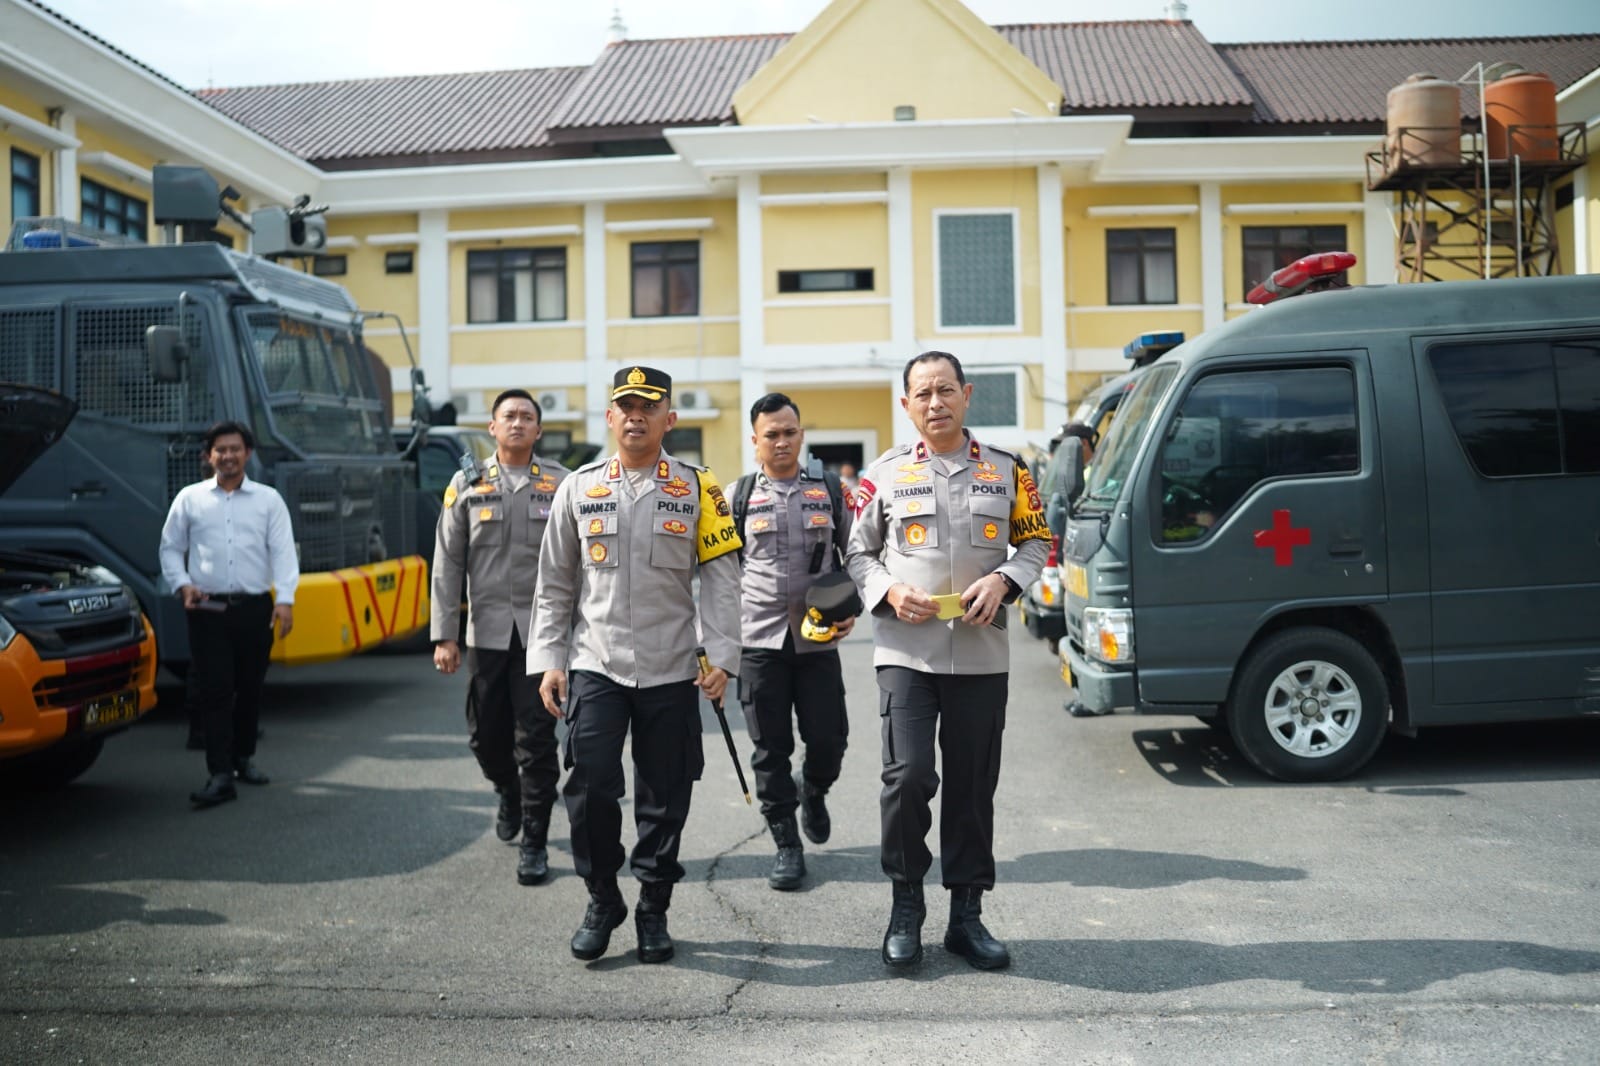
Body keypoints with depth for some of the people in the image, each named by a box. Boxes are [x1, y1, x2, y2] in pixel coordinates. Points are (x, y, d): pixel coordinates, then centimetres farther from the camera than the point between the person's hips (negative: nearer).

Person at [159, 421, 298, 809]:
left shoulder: (268, 499, 8)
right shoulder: (190, 498, 9)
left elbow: (283, 551, 0)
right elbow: (170, 548, 13)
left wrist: (285, 599, -12)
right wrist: (183, 585, -5)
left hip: (255, 607, 1)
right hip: (208, 609, -1)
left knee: (250, 688, 9)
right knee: (214, 690, -7)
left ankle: (243, 758, 26)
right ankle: (220, 775, -8)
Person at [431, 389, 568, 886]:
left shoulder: (561, 483, 3)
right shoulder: (467, 484, 7)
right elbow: (447, 564, 5)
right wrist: (444, 635, 0)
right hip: (486, 630, 2)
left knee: (536, 738, -2)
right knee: (486, 733, 11)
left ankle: (534, 843, 10)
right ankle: (509, 795, 42)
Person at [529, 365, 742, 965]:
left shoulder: (697, 489, 3)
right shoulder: (579, 488, 7)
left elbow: (721, 578, 1)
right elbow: (554, 583, 10)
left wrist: (721, 656, -8)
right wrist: (548, 660, 3)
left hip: (671, 672, 0)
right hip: (594, 665, 1)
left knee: (664, 797, 6)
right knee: (590, 786, -7)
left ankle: (653, 912, 23)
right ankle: (602, 901, 16)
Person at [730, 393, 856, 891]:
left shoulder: (830, 491, 6)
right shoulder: (739, 496, 4)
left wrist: (851, 610, 0)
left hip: (818, 639, 1)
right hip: (759, 640, 0)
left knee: (828, 739, 1)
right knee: (771, 748, 3)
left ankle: (813, 790, 35)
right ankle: (787, 846, 16)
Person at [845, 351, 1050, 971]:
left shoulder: (1006, 471, 9)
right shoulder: (884, 474, 5)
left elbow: (1035, 542, 13)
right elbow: (858, 552, 11)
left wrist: (1003, 580, -7)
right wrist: (889, 591, -8)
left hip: (981, 656, 2)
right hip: (906, 651, -2)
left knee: (973, 787, 8)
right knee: (908, 776, -11)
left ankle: (967, 915, 22)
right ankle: (906, 908, 11)